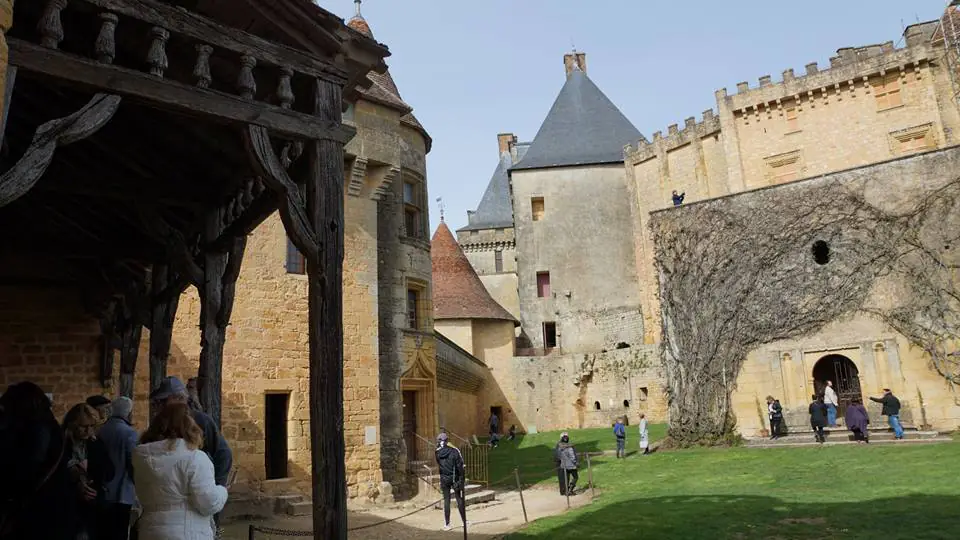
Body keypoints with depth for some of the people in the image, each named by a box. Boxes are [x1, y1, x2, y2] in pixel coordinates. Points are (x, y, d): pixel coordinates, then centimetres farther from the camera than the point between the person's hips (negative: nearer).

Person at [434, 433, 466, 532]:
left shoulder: (437, 452, -7)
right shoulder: (454, 451, -13)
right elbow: (460, 465, -12)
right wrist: (463, 478, -4)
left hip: (444, 478, 1)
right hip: (454, 478, -1)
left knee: (446, 500, 8)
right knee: (459, 499, 11)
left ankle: (447, 524, 9)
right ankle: (464, 521, 18)